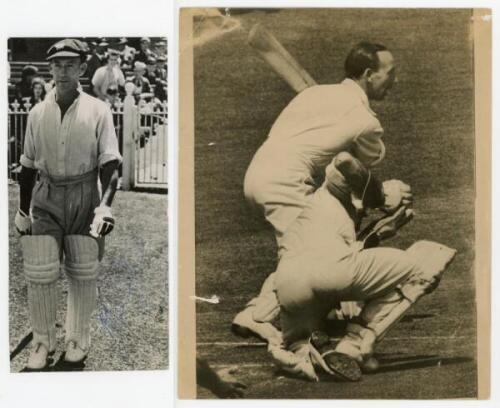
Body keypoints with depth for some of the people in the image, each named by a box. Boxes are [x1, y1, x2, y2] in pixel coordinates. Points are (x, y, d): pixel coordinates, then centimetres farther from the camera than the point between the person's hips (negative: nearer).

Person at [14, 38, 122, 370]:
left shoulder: (98, 110, -4)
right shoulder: (38, 113, 6)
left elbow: (109, 162, -6)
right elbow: (28, 165, 12)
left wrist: (106, 205, -17)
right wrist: (23, 209, 12)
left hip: (84, 196, -2)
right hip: (46, 197, 2)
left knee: (84, 274, 5)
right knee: (39, 273, -1)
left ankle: (79, 339, 25)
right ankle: (43, 341, 17)